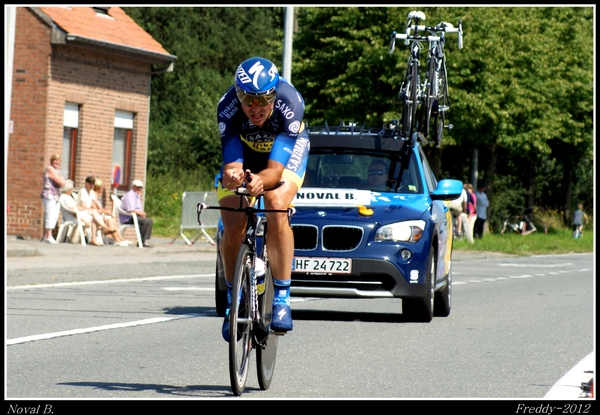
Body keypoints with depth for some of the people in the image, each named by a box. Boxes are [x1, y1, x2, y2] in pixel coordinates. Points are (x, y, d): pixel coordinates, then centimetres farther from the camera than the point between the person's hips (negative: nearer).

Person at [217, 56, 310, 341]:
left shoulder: (290, 103, -38)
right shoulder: (227, 107, -33)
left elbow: (276, 169, -41)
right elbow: (232, 162, -35)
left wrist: (260, 180, -63)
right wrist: (232, 175, -60)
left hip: (285, 155, -2)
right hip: (243, 154, 2)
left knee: (277, 207, -31)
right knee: (232, 226, -18)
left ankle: (282, 299, -24)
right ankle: (232, 301, 4)